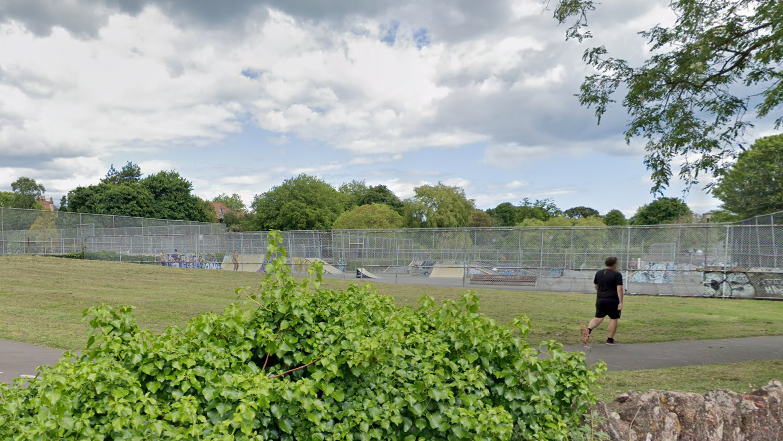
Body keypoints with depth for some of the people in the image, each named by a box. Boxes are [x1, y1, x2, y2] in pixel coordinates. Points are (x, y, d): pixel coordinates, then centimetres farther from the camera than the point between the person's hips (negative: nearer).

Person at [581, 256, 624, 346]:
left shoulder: (599, 273, 10)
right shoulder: (617, 274, -8)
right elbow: (619, 289, -15)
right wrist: (620, 302, -15)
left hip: (600, 300, 5)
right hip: (613, 301, -5)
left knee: (598, 318, 8)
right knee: (614, 319, 8)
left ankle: (588, 330, -18)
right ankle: (610, 340, 12)